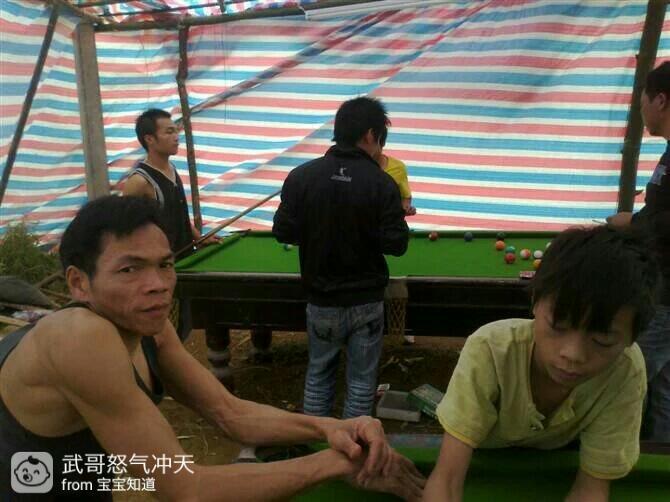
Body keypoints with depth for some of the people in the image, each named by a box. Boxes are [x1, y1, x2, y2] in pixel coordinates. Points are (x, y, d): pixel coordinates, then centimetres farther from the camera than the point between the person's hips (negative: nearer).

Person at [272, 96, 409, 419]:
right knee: (361, 378, 13)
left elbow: (283, 233, -2)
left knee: (318, 373, 19)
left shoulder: (301, 176, -5)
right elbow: (396, 245, -11)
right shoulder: (382, 184, -12)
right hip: (366, 302, -2)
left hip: (321, 299, 3)